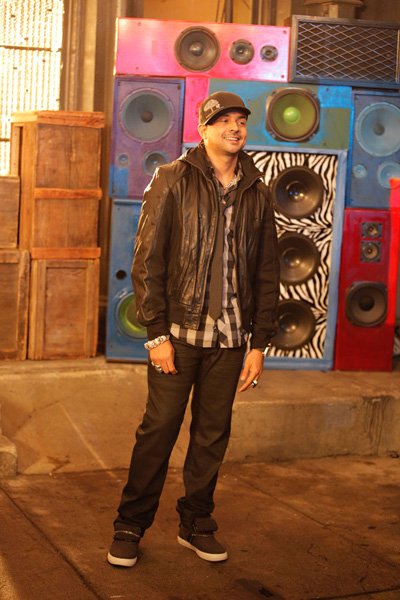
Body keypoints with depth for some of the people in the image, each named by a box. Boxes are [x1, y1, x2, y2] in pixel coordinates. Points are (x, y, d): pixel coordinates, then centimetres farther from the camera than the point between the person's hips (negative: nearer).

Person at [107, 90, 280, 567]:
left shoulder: (256, 194, 10)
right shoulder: (173, 180, -1)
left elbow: (267, 273, 11)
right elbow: (147, 260, -5)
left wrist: (259, 343, 5)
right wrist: (157, 331, -11)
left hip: (230, 339, 3)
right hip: (178, 333, -3)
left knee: (212, 435, 9)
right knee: (158, 429, 1)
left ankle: (196, 524, 24)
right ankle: (129, 527, 14)